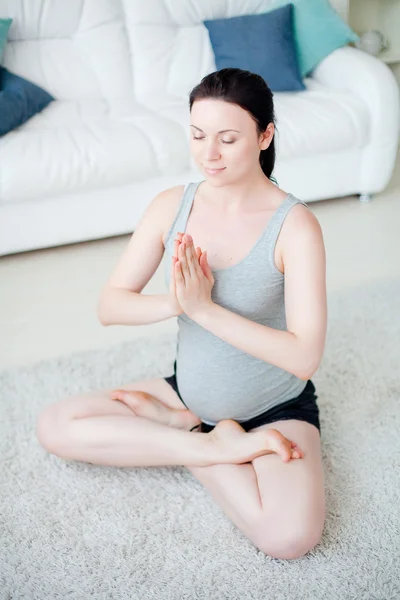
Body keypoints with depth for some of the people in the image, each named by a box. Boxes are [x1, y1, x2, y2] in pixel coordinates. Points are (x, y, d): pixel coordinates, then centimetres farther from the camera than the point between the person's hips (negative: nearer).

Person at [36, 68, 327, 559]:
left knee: (290, 537, -31)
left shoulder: (294, 225, -21)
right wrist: (173, 302, -28)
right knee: (54, 426, -9)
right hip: (189, 391, 5)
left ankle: (179, 430, -7)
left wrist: (204, 308, -30)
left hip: (276, 409, -4)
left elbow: (305, 357, -27)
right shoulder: (172, 206, -7)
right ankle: (213, 444, -7)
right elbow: (109, 306, -8)